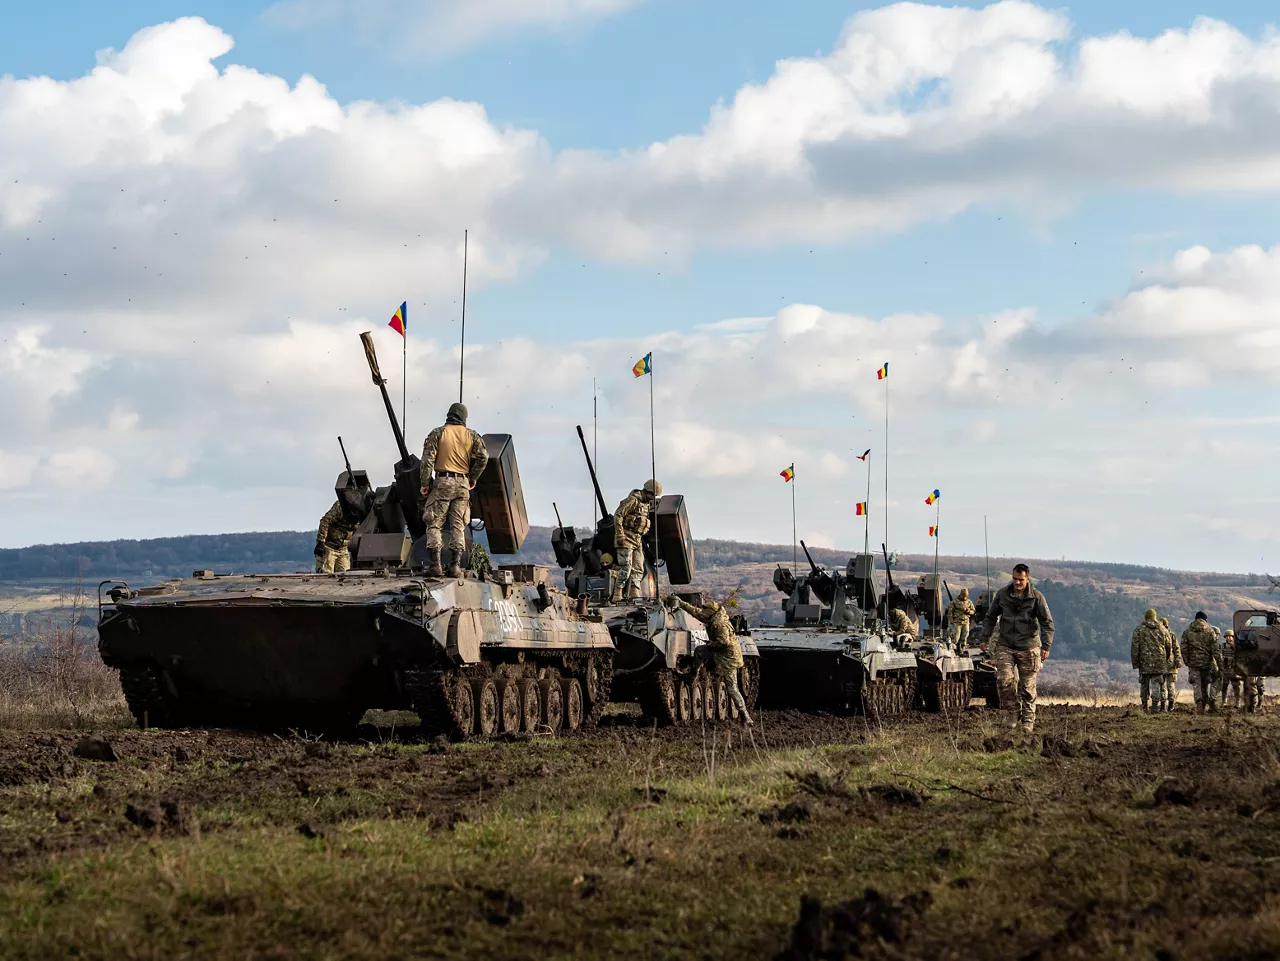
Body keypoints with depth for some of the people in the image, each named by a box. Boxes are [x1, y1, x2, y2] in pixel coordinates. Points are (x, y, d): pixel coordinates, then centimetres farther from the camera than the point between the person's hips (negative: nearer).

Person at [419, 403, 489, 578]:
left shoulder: (437, 433, 2)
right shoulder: (471, 435, 8)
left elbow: (427, 459, -6)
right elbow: (483, 457, -3)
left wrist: (425, 483, -2)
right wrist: (473, 478, 9)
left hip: (442, 483, -2)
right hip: (462, 484, 2)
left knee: (434, 524, 2)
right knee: (458, 526, 7)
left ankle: (434, 564, -8)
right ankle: (455, 565, 0)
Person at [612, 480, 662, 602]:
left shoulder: (646, 504, 16)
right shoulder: (633, 500, -12)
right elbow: (617, 515, -17)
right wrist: (620, 535, -22)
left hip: (637, 540, 9)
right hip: (626, 539, -9)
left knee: (638, 569, 5)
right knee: (626, 568, -15)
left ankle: (634, 594, 5)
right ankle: (616, 596, -13)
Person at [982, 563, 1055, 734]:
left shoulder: (1036, 597, -5)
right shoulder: (1002, 594, 1)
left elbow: (1047, 622, -4)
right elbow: (991, 617, 14)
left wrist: (1046, 646, -12)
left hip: (1028, 648, -2)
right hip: (1005, 646, 2)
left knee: (1027, 686, 2)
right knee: (1004, 679, -16)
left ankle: (1028, 720, 15)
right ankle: (1015, 711, 3)